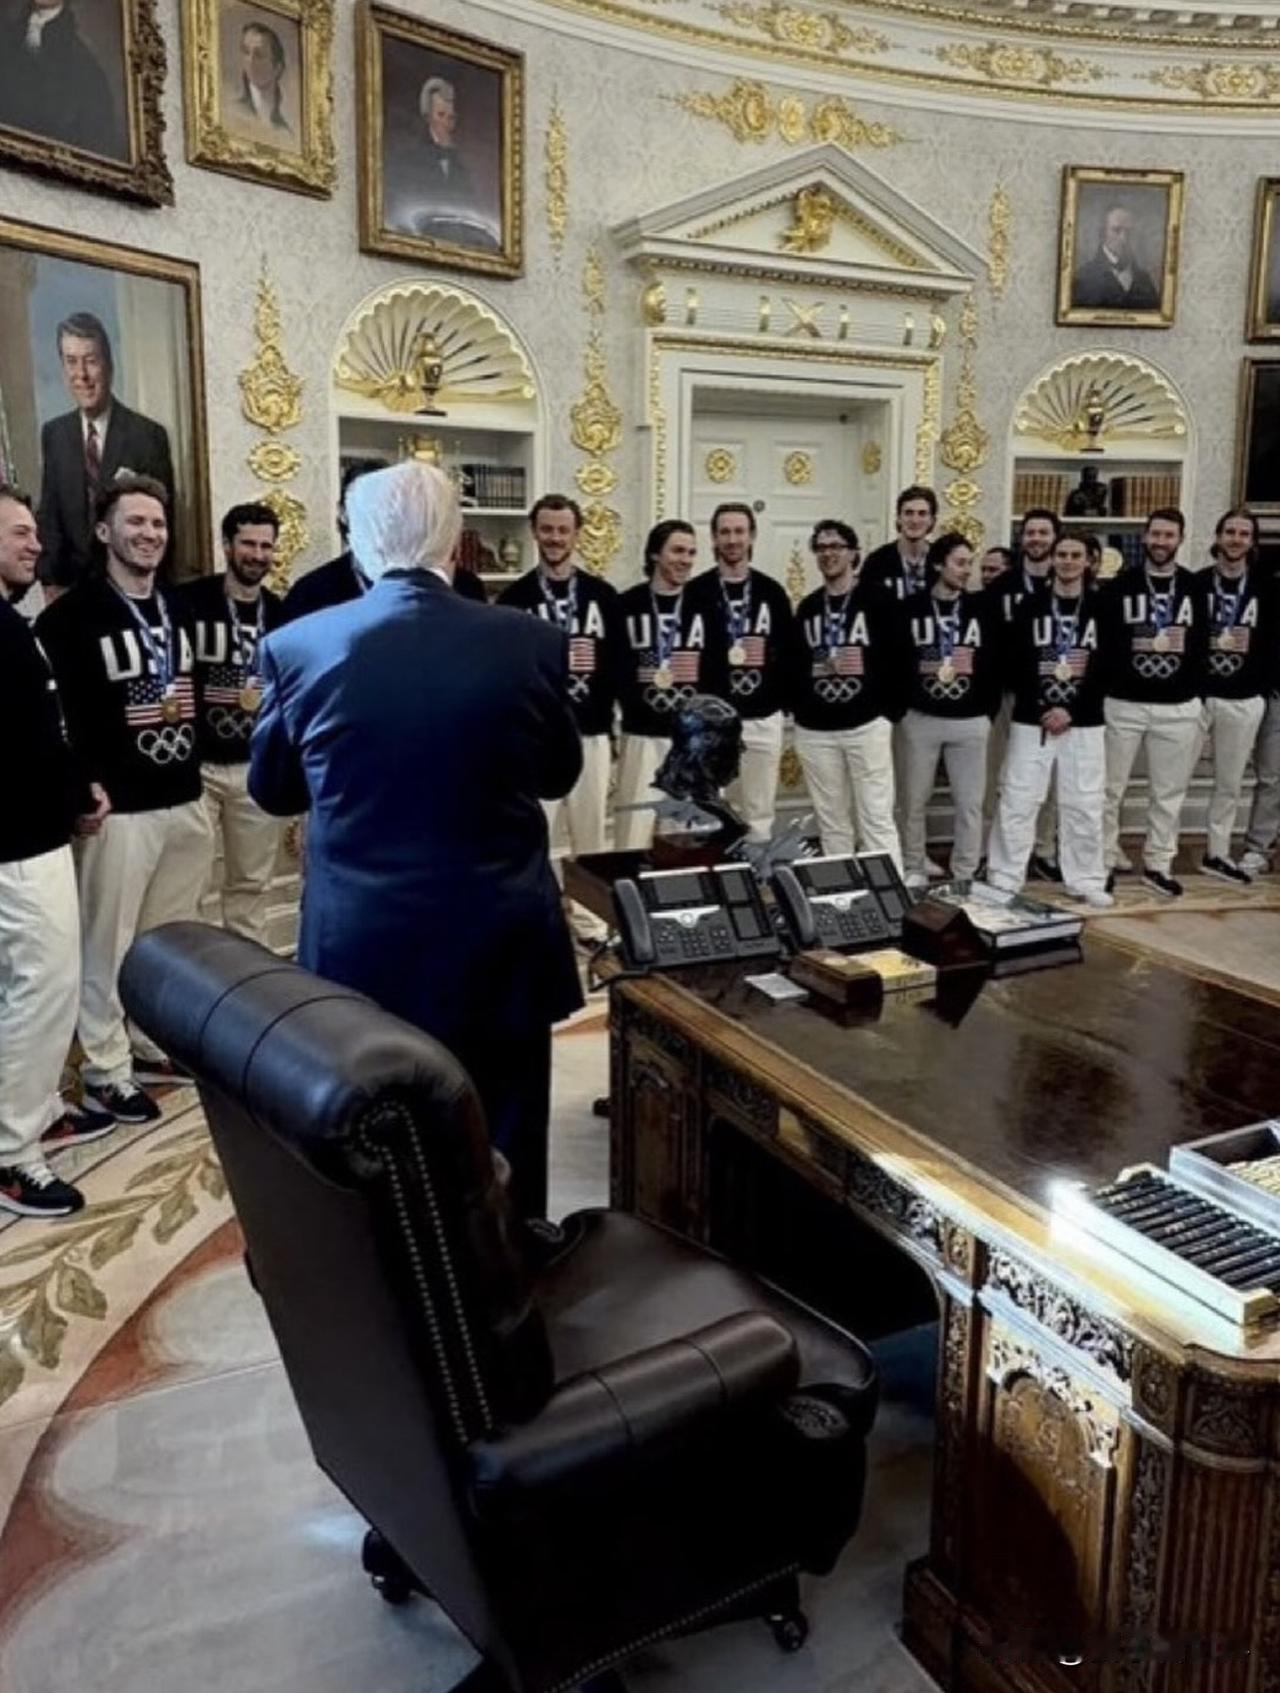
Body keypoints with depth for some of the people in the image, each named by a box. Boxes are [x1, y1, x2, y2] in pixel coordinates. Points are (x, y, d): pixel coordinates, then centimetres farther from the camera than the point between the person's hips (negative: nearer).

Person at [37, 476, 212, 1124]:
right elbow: (53, 711, -12)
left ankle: (154, 1044, 30)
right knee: (108, 941, 2)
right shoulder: (73, 615, -7)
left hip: (184, 798, 7)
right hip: (119, 805, -6)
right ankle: (105, 1070, 14)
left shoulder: (179, 608, 14)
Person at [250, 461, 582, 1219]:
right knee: (502, 1154, 14)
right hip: (498, 944, 0)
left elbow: (271, 789, 6)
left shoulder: (299, 646, -8)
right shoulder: (530, 641, -9)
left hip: (361, 951, 1)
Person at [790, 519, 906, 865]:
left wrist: (889, 713, -6)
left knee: (876, 818, -4)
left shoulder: (878, 604, 1)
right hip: (815, 731, 4)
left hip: (867, 726, -4)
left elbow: (901, 661, -2)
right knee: (831, 821, 10)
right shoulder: (807, 608, 13)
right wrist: (799, 710, 4)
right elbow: (794, 663, 14)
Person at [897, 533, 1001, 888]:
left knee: (969, 802, 4)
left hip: (971, 720, 1)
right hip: (921, 719, -1)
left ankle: (965, 876, 15)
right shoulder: (911, 608, 1)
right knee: (913, 800, 7)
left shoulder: (983, 607, 4)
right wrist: (920, 667, -10)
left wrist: (975, 664, -8)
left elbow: (1001, 658, 3)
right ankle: (914, 870, 22)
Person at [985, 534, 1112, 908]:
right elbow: (1013, 664, -1)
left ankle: (1086, 881, 18)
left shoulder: (1103, 607, 4)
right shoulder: (1031, 605, 3)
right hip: (1031, 719, -1)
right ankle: (1004, 879, 9)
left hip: (1084, 721, 1)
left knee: (1084, 804, 6)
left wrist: (1071, 711, -11)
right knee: (1017, 801, 0)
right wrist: (1040, 710, -11)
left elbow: (1109, 667, -1)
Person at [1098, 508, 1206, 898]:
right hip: (1123, 703, -2)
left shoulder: (1195, 588, 6)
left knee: (1169, 791, 8)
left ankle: (1158, 864, 19)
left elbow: (1202, 645, 9)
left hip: (1179, 707, 2)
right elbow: (1101, 642, -2)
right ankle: (1105, 859, 17)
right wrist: (1106, 687, -7)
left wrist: (1197, 692, 3)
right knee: (1111, 788, 5)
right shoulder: (1119, 586, 0)